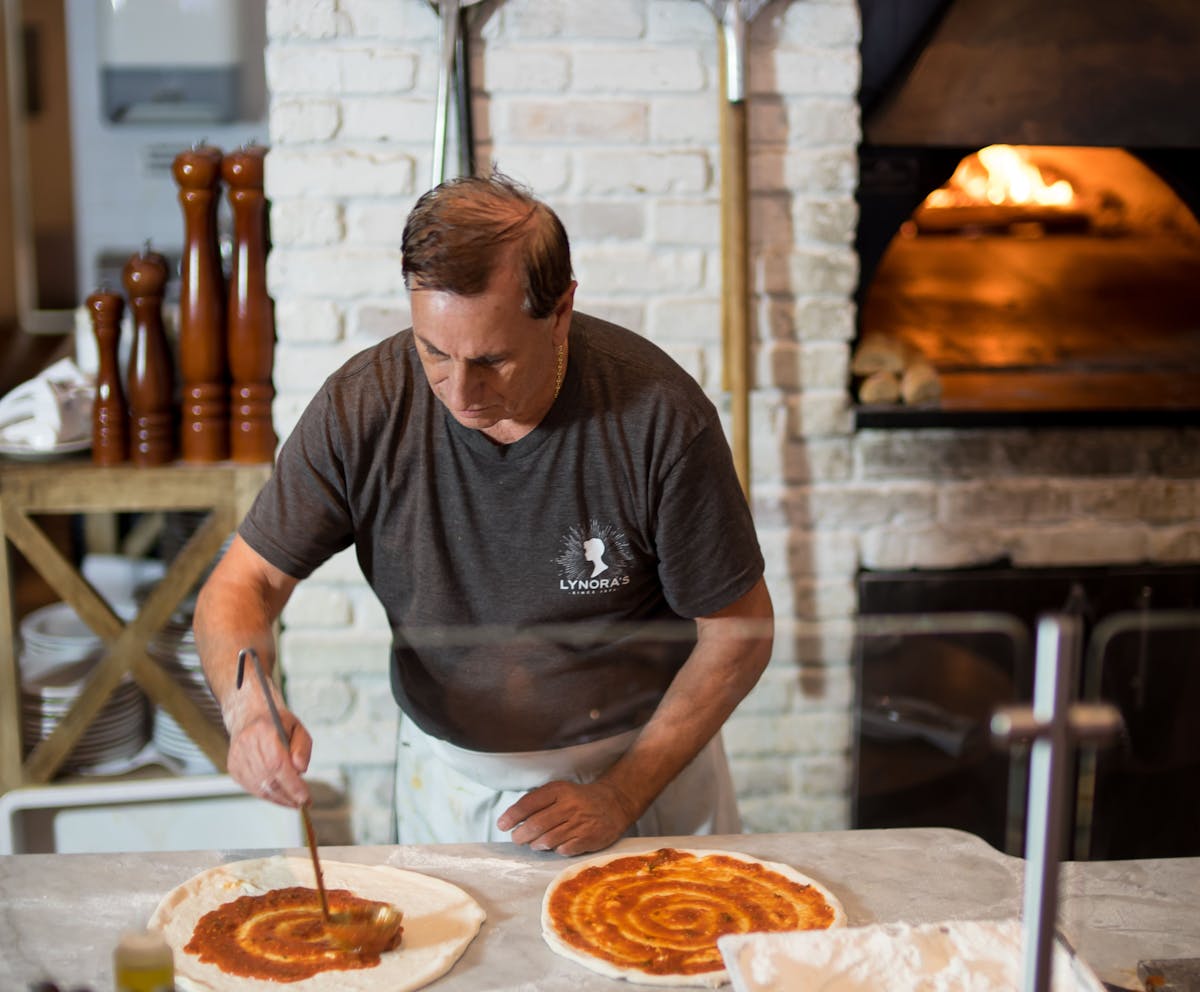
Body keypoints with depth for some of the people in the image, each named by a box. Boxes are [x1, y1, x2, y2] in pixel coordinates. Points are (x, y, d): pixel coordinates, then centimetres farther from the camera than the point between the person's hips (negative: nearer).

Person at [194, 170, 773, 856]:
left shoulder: (663, 417, -21)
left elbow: (739, 631, -11)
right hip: (449, 782, -1)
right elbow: (242, 584, -7)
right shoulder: (360, 407, -15)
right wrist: (247, 705, -28)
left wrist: (619, 797, -15)